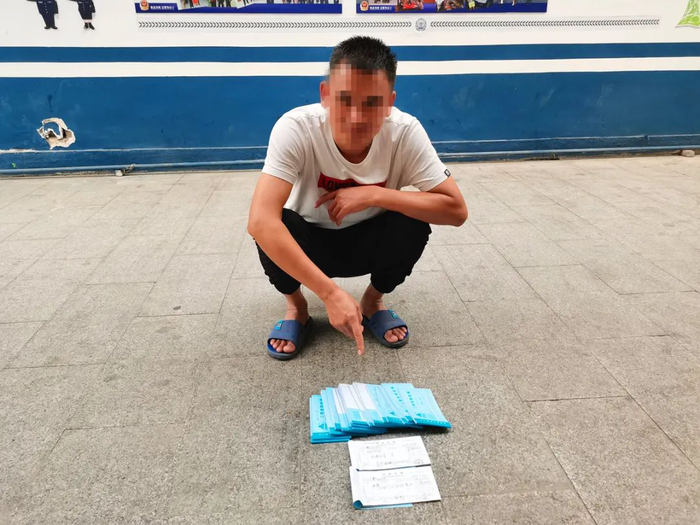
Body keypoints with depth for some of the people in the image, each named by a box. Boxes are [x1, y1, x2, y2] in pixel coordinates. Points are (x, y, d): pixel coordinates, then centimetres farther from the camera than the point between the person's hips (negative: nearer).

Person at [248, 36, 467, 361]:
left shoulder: (405, 132, -24)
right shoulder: (296, 128, -30)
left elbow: (456, 210, -25)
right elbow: (260, 222, -41)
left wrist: (373, 195, -33)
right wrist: (330, 293, -47)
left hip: (369, 244, 1)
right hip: (307, 244, -1)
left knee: (413, 222, -28)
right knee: (274, 226, -32)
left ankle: (374, 300, 3)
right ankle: (295, 305, 1)